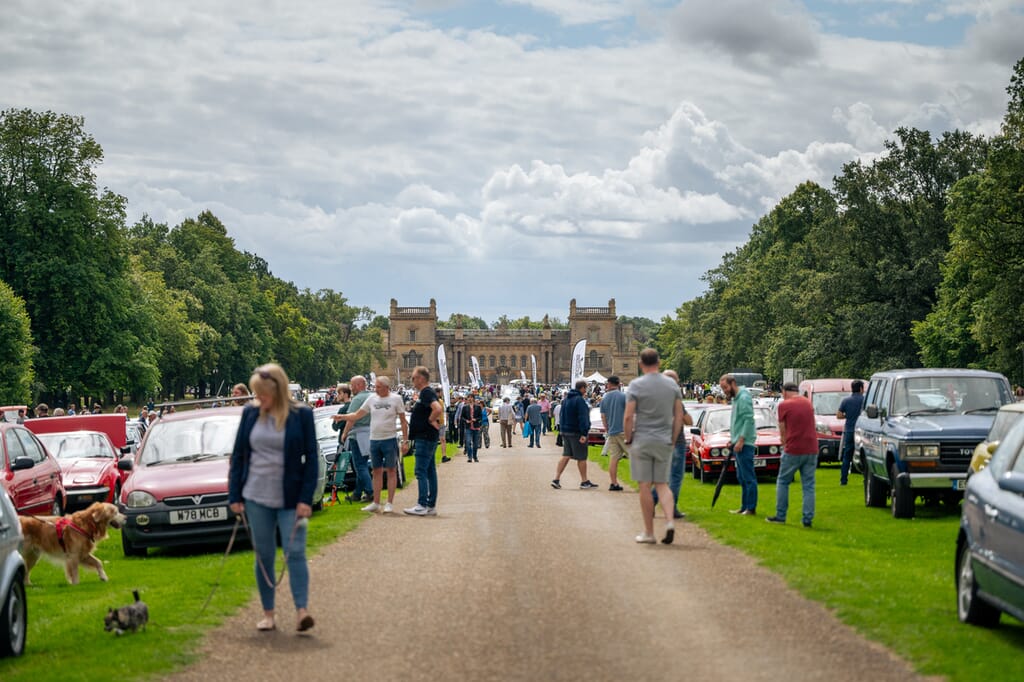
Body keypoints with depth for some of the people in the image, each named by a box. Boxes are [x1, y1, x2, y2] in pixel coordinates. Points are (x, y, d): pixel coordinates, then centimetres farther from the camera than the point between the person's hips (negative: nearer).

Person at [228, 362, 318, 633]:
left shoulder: (301, 415, -5)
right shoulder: (251, 413, 2)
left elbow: (311, 458, -4)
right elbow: (238, 455, 8)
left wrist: (306, 499, -10)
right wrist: (234, 496, 4)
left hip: (290, 499, -3)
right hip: (256, 498, 3)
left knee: (295, 553, -10)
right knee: (263, 556, 8)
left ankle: (302, 610, -14)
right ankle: (268, 614, 15)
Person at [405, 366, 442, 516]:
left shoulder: (427, 393, -15)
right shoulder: (425, 393, 17)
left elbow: (438, 409, -31)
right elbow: (437, 411, 29)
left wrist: (430, 421, -16)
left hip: (425, 438, -11)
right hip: (426, 438, 11)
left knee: (421, 471, -10)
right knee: (430, 471, 11)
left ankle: (422, 505, -11)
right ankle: (431, 506, 14)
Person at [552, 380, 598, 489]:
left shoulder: (566, 399, 13)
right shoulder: (580, 400, -17)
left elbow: (561, 415, 20)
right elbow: (582, 418, -21)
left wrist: (562, 429, 24)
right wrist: (583, 434, -23)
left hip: (565, 431, 8)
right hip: (576, 433, -8)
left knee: (566, 456, 9)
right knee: (581, 457, 3)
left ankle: (556, 479, 0)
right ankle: (584, 481, 11)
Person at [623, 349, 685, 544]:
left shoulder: (636, 385, -7)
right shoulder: (672, 384, 4)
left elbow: (628, 417, -12)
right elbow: (679, 416, 4)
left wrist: (628, 439, 0)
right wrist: (673, 440, 12)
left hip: (641, 442, -3)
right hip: (664, 442, 3)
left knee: (645, 487, 3)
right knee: (662, 484, 11)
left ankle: (649, 532, 7)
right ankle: (670, 521, -11)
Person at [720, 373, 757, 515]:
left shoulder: (744, 398, -13)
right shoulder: (736, 398, 18)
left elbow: (749, 420, -19)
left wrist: (741, 440, -20)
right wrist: (733, 439, 18)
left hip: (745, 444, -10)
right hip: (739, 444, 10)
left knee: (748, 477, -8)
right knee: (742, 477, 13)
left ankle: (751, 508, -7)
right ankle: (744, 507, 18)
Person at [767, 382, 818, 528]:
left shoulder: (784, 405, -4)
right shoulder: (808, 403, 13)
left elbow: (783, 430, 2)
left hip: (793, 450, -4)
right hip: (811, 449, 4)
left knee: (783, 482, 11)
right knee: (808, 485, 6)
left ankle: (780, 516, 12)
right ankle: (808, 519, 3)